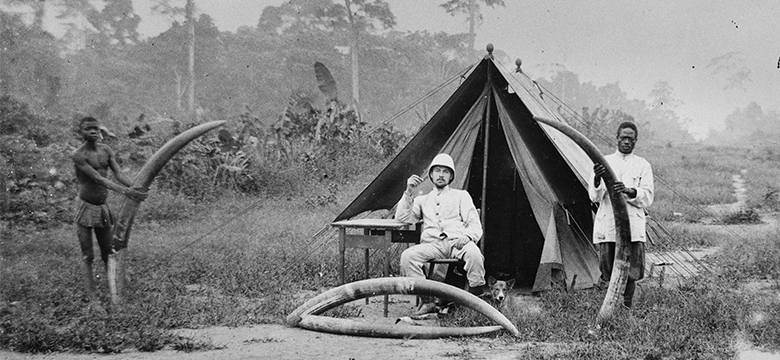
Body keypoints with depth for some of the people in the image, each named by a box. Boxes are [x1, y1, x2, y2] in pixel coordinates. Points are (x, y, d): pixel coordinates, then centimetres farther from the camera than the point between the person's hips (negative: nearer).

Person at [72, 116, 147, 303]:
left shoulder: (106, 150, 3)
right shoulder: (78, 155, -16)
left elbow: (118, 174, -7)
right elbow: (98, 179, -25)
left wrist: (136, 188, -27)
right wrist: (124, 191, -36)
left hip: (103, 208, 5)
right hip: (85, 208, -5)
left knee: (108, 253, 10)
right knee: (88, 255, 0)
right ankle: (90, 292, 6)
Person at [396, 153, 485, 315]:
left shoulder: (461, 195, 20)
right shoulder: (423, 200, 27)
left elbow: (475, 225, 10)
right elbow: (402, 218, 14)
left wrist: (467, 236, -14)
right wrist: (409, 193, 4)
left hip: (457, 242, -2)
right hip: (432, 244, 2)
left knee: (474, 253, -37)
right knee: (407, 256, -29)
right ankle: (427, 301, -26)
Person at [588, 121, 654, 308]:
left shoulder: (643, 166, 10)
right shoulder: (604, 162, 8)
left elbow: (647, 198, 0)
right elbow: (594, 197, 0)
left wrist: (628, 191, -20)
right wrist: (597, 179, -22)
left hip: (633, 227, 0)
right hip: (607, 226, 0)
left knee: (631, 274, -1)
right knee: (608, 271, -2)